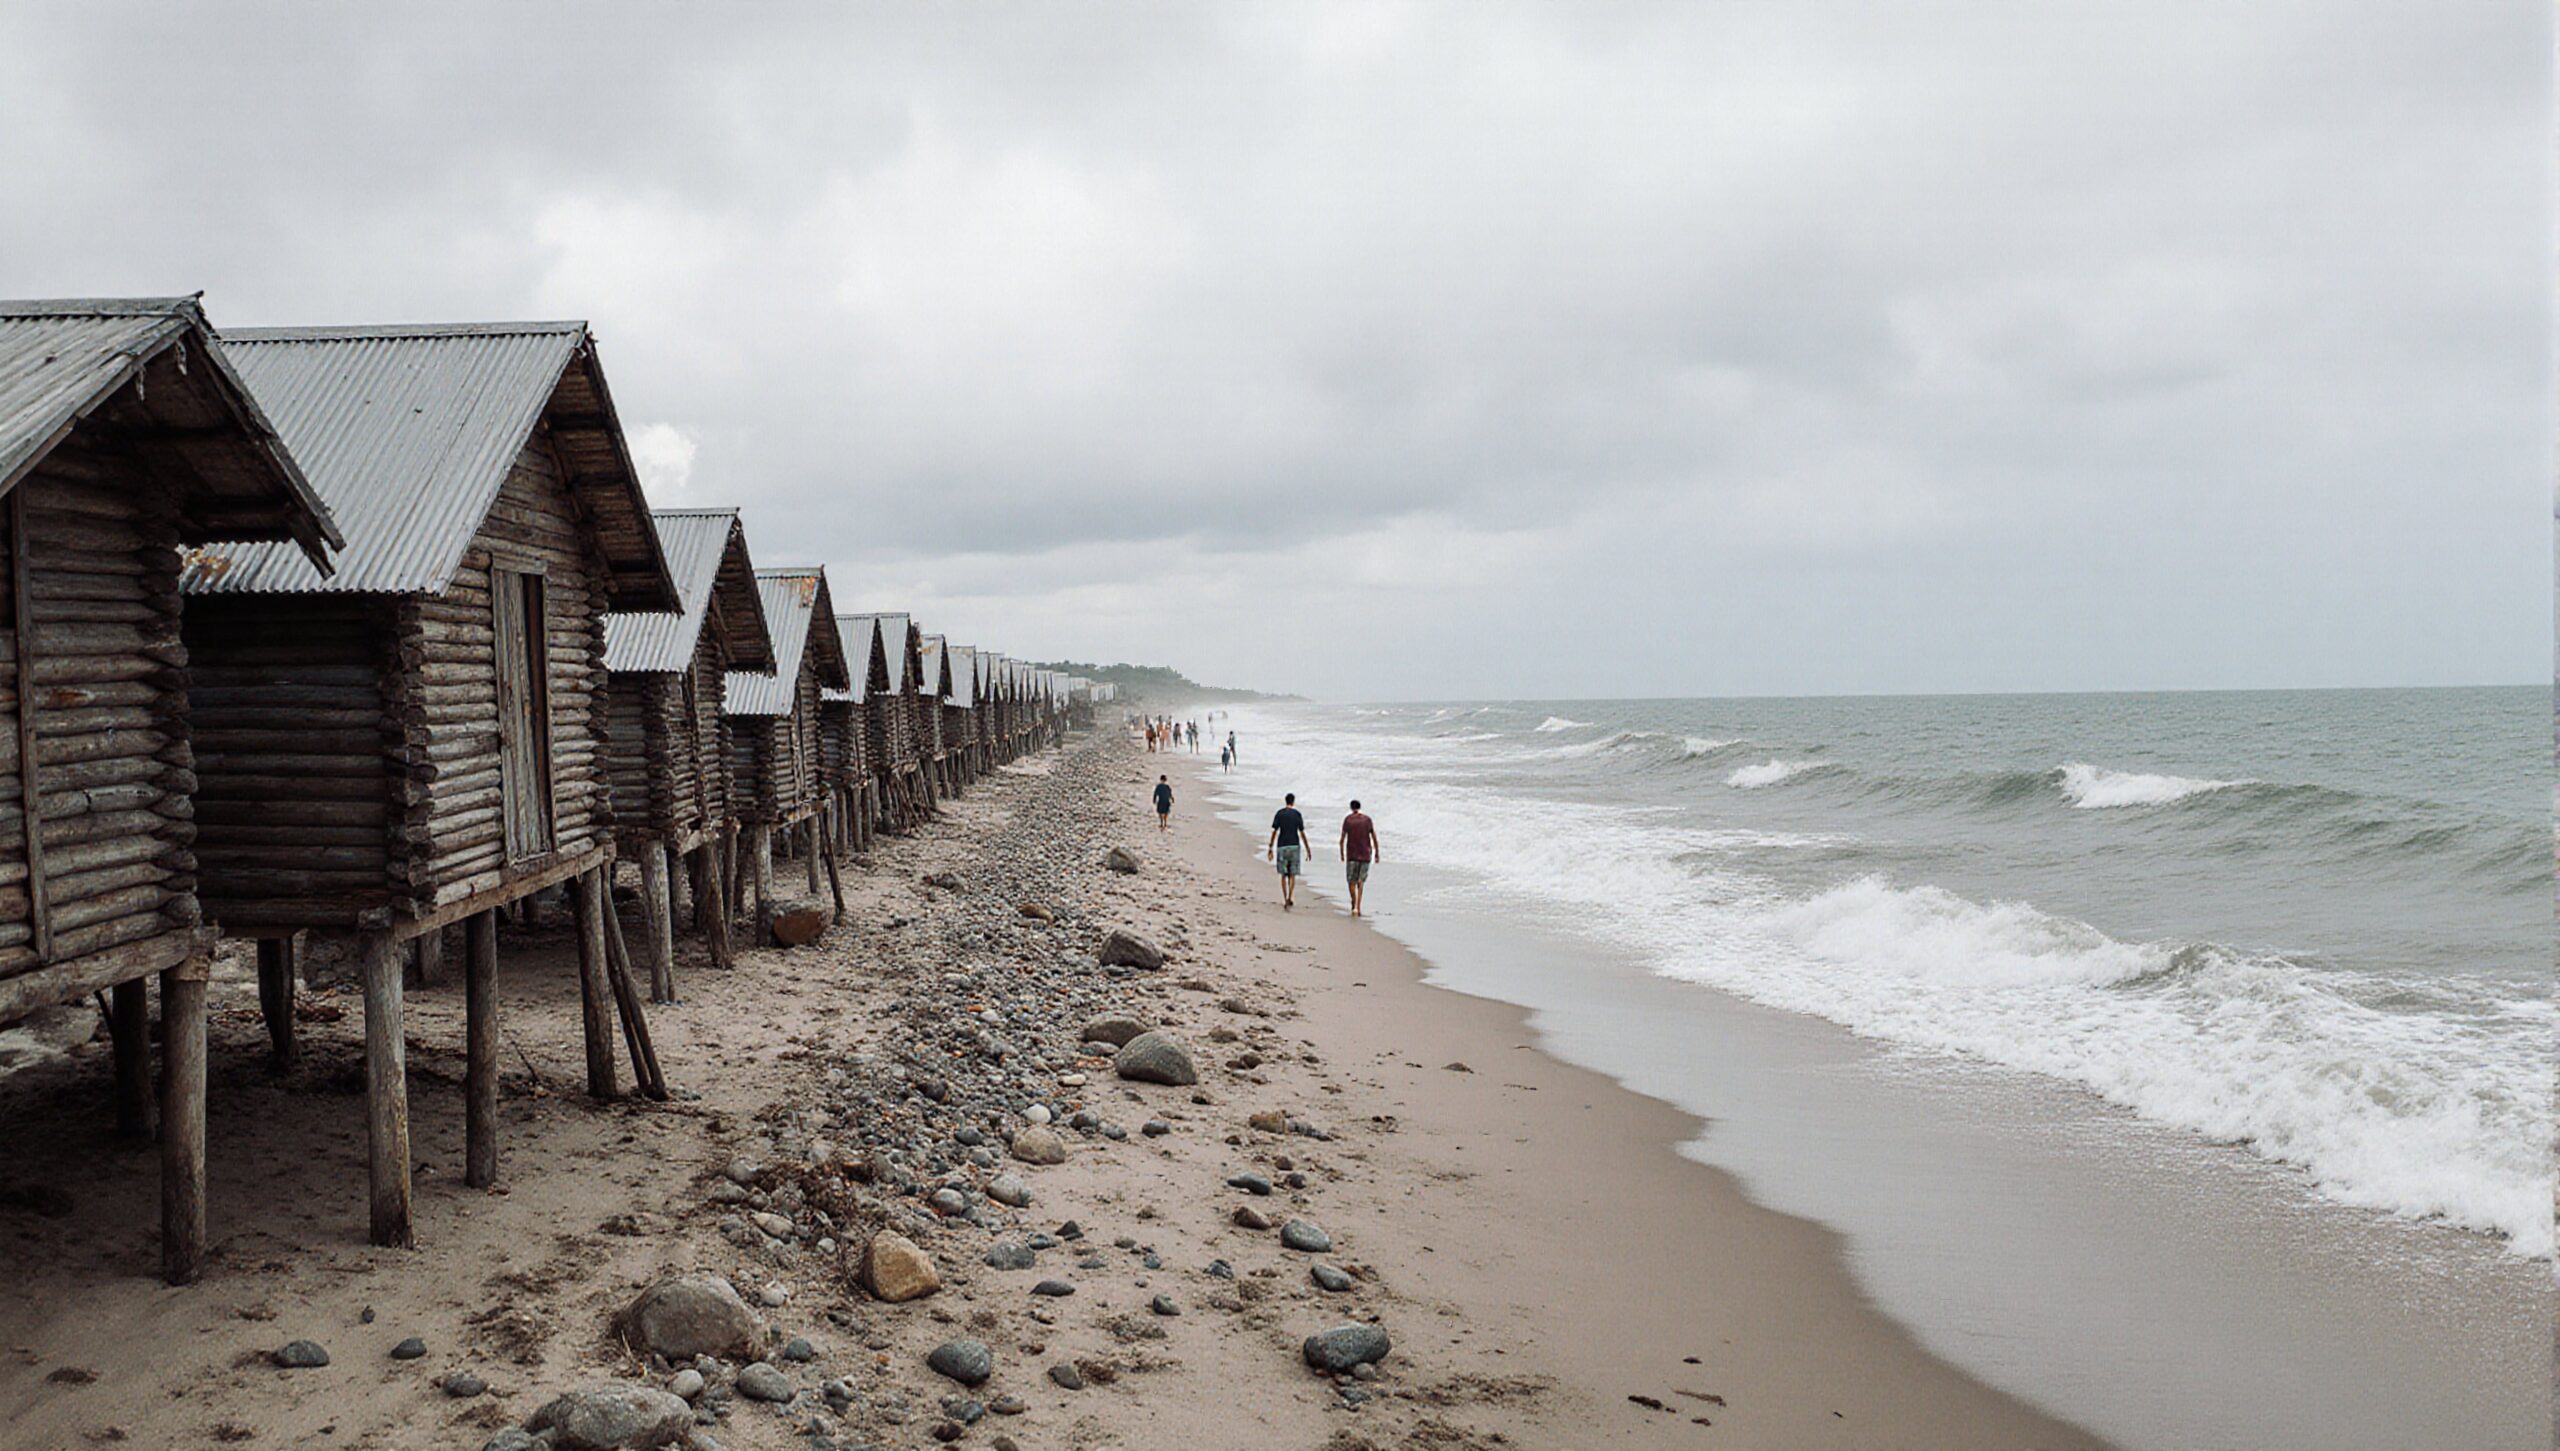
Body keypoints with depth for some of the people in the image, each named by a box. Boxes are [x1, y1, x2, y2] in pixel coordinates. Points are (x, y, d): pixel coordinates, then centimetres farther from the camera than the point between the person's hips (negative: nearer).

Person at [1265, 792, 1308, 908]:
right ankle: (1290, 898, -15)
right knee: (1292, 875, 2)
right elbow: (1302, 833, -1)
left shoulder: (1279, 813, 1)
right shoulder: (1297, 814, -1)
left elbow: (1274, 832, -2)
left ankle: (1285, 899, 10)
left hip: (1282, 846, 1)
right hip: (1294, 846, -1)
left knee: (1283, 875, 11)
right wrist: (1308, 849, 5)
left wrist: (1270, 848, 2)